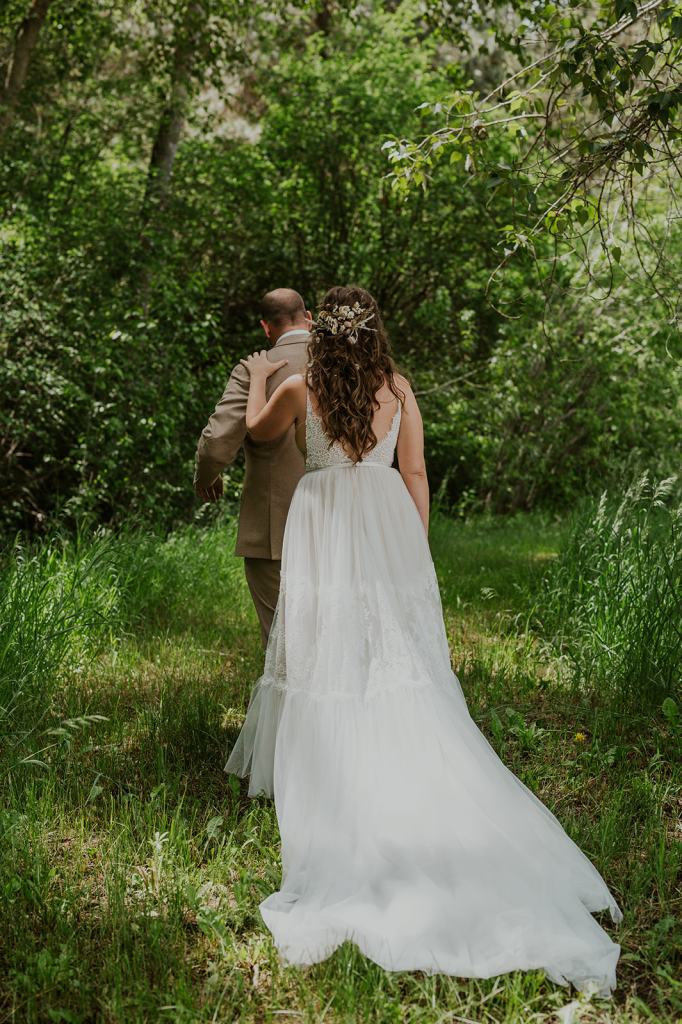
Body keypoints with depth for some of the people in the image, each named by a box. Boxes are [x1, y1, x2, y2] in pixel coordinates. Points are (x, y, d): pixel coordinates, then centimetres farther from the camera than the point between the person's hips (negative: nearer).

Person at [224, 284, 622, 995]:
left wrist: (258, 381, 34)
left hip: (324, 527, -1)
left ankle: (328, 772, 12)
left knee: (330, 650, 6)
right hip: (387, 523, 1)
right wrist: (415, 546, 12)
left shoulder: (299, 390, -4)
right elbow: (414, 472, 2)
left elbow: (259, 430, 16)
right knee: (397, 658, 8)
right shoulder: (398, 389, 0)